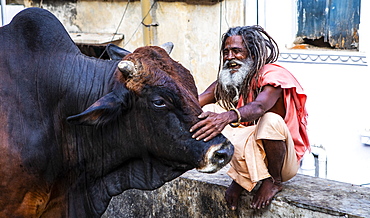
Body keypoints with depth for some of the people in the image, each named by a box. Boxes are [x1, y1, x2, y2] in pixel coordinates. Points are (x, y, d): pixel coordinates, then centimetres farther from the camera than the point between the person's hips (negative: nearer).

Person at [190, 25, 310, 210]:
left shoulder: (273, 75, -19)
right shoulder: (226, 81, 2)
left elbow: (259, 106, -41)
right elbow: (195, 103, -12)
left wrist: (228, 117, -60)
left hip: (285, 160, -5)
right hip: (253, 156, 6)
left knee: (271, 120, -37)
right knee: (209, 111, -10)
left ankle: (275, 181, -10)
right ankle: (241, 178, -4)